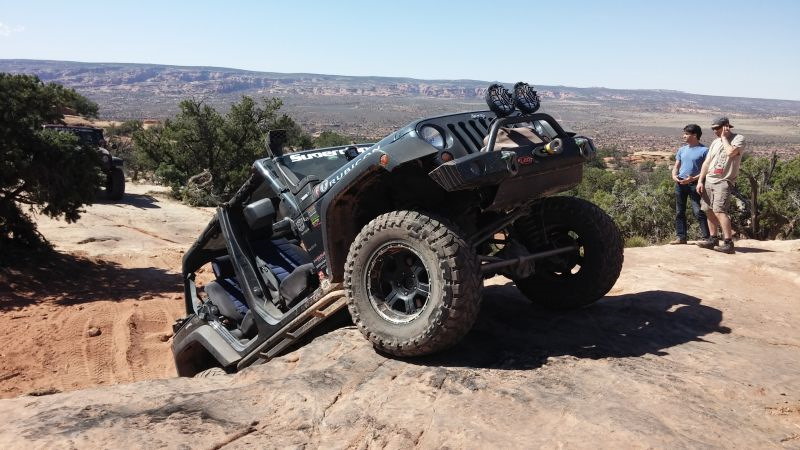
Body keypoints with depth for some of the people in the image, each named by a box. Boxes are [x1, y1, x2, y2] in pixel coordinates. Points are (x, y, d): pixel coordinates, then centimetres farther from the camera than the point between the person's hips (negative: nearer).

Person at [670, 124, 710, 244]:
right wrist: (674, 175, -3)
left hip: (694, 184, -6)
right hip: (680, 184, 6)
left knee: (699, 212, -9)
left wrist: (693, 178, -20)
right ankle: (681, 237, 14)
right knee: (679, 212, 8)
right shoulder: (682, 150, 14)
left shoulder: (704, 150, -5)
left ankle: (706, 237, -6)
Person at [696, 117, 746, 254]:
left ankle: (728, 243, -19)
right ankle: (713, 239, 18)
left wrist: (724, 137, -8)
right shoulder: (715, 142, 17)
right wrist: (700, 181, 8)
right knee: (709, 210, 7)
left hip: (723, 181, -7)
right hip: (708, 181, 7)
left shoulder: (738, 139, -2)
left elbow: (731, 152, -23)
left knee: (719, 210, -19)